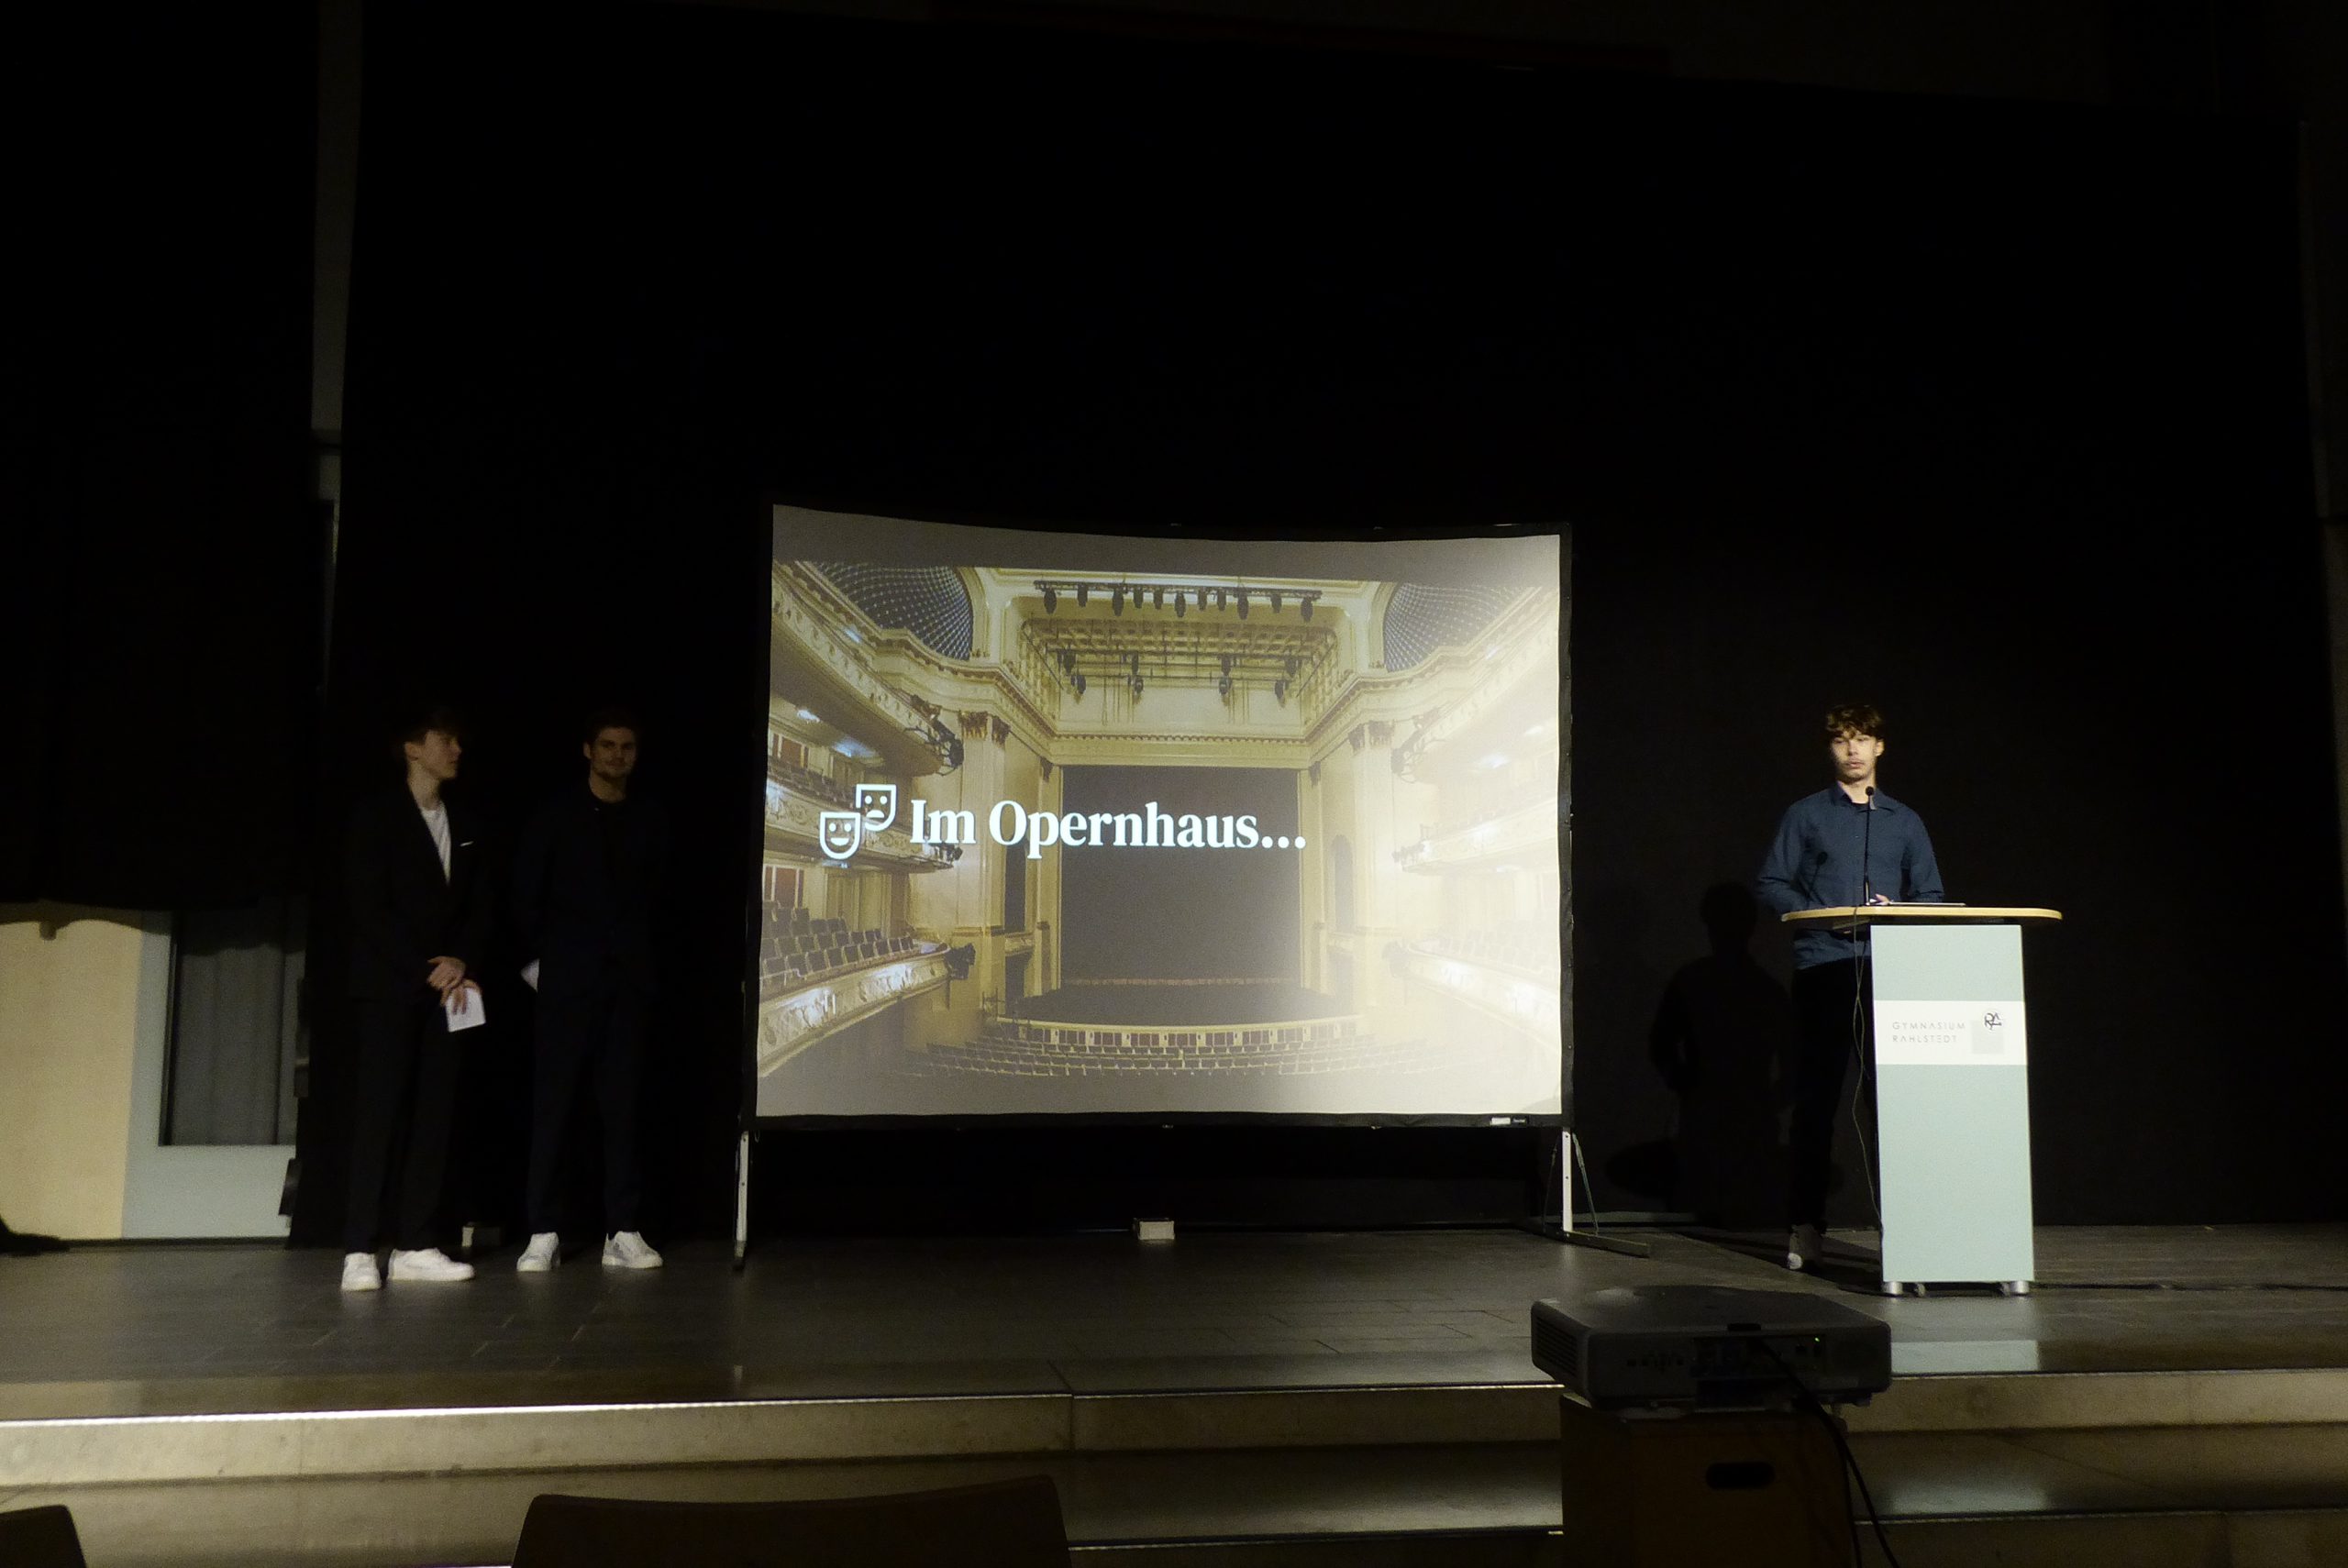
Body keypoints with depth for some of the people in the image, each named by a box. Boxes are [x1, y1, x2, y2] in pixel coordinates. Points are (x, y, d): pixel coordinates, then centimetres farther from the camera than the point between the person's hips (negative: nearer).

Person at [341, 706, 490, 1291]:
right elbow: (370, 908, -7)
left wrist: (459, 963, -4)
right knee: (380, 1112, -9)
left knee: (435, 1115, 1)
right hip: (389, 986, -5)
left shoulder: (464, 825, 16)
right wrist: (430, 970, -11)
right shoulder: (376, 816, 0)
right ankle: (359, 1250, -7)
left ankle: (416, 1245, 3)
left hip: (448, 988, 5)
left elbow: (479, 907, 13)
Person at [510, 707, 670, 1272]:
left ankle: (623, 1231, 5)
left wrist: (642, 953, 9)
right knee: (552, 1103, -3)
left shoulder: (649, 821, 10)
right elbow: (526, 892, 4)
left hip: (629, 978, 2)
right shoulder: (556, 815, 3)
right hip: (569, 977, -2)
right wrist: (537, 958, 1)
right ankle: (542, 1233, 2)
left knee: (621, 1105, 2)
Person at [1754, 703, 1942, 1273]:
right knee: (1815, 1098, -4)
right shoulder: (1805, 815, 11)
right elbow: (1770, 885, 6)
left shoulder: (1905, 821, 19)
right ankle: (1805, 1226, 1)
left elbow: (1930, 895, 18)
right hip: (1822, 969, -2)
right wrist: (1821, 915, -8)